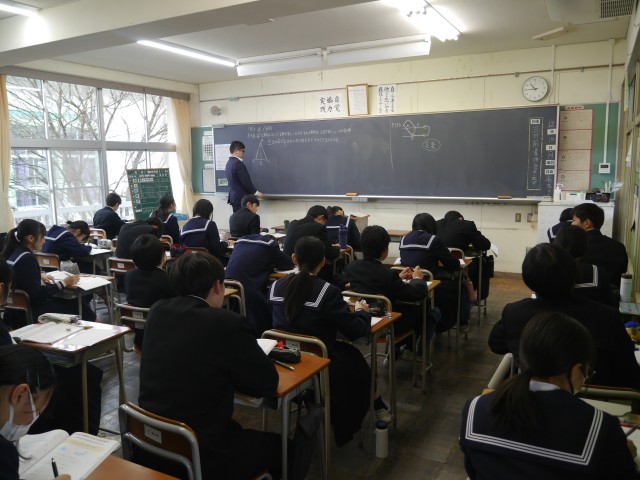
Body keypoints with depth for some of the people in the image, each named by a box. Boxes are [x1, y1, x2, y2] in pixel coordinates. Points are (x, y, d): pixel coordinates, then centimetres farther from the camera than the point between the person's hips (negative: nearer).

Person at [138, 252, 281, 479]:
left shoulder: (157, 311, -2)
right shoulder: (227, 323, -20)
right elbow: (268, 383, -8)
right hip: (201, 456, -7)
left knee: (240, 431, 30)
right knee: (278, 443, 16)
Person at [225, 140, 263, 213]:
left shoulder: (229, 162, 11)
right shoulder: (238, 163, -17)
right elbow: (246, 182, -19)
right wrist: (256, 192, -5)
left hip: (234, 197, 9)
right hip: (241, 198, -9)